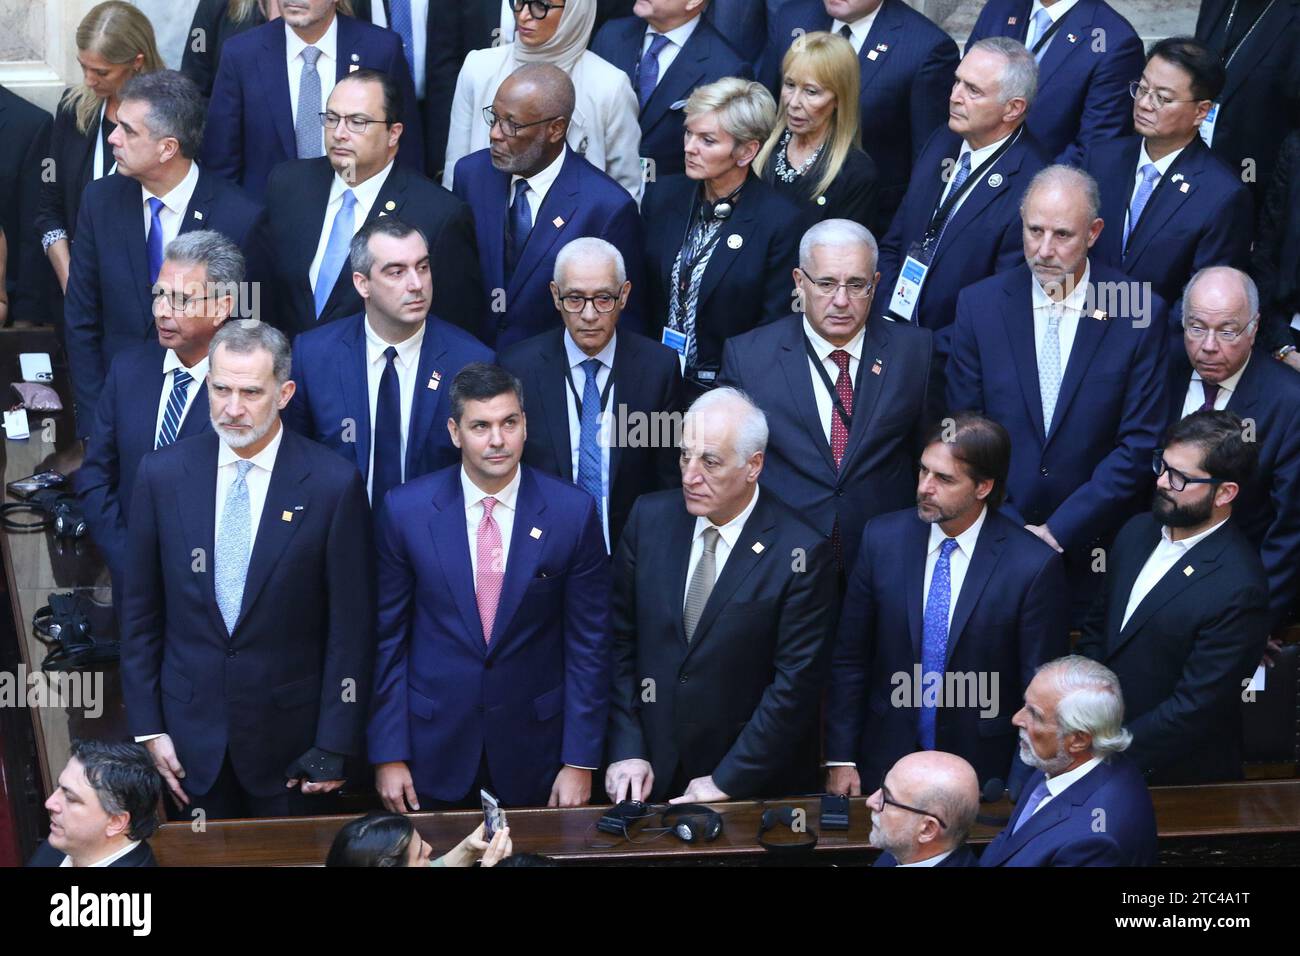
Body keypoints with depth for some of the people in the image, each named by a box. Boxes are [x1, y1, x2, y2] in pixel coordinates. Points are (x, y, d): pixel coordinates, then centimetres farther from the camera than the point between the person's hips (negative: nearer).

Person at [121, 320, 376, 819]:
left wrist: (336, 744, -7)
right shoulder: (162, 474, -2)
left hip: (290, 735, -2)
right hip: (191, 732, 2)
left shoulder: (333, 483, -10)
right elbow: (140, 612, 4)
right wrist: (147, 727, 2)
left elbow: (351, 623, -7)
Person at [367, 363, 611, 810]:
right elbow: (388, 637, -1)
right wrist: (388, 755, -3)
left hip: (533, 748, 0)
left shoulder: (573, 512, -9)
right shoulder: (405, 509, -7)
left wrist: (580, 761, -4)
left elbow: (588, 643, -3)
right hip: (434, 750, 0)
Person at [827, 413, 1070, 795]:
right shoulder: (882, 537, -5)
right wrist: (840, 760, -1)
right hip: (886, 763, 3)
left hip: (982, 776, -2)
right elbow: (849, 659, 1)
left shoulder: (1035, 566, -15)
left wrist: (1016, 793, -10)